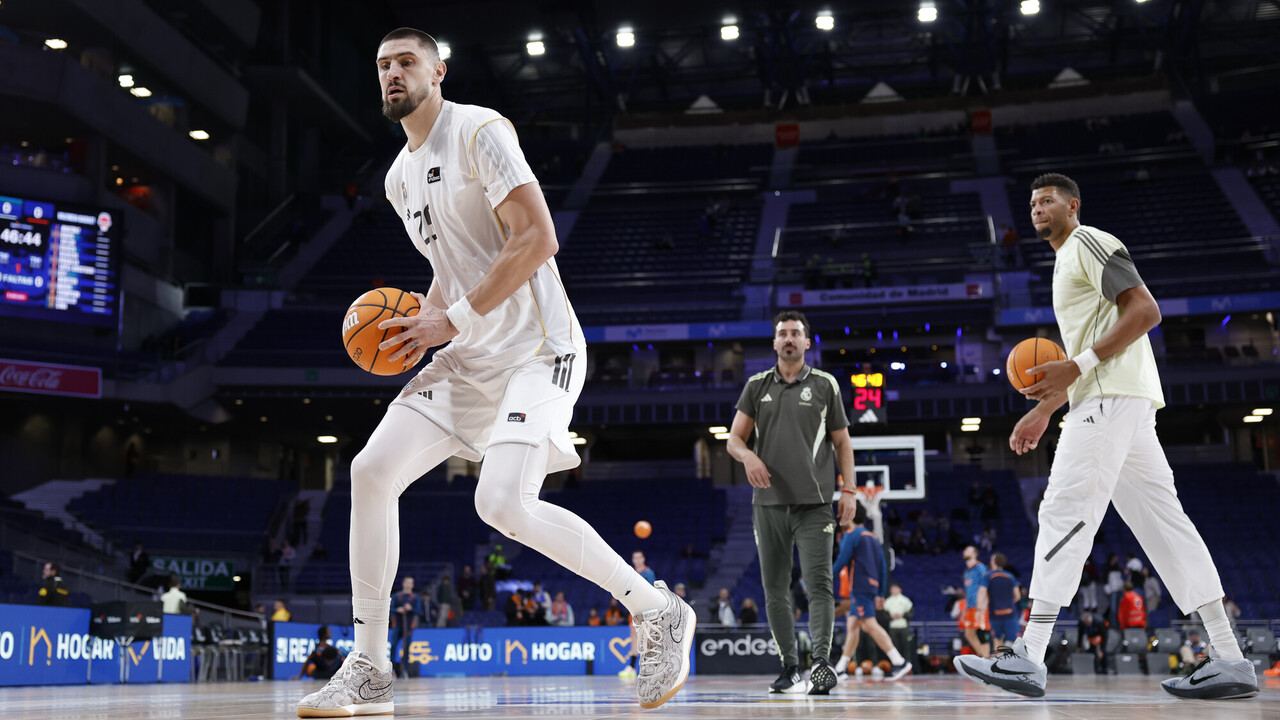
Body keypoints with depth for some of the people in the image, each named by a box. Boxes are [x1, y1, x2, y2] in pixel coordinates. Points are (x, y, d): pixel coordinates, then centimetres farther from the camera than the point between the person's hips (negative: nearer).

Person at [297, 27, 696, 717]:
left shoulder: (481, 131, -9)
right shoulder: (400, 176, 18)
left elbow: (537, 239, -20)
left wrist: (452, 321, -18)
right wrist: (424, 312, 7)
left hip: (537, 349, -9)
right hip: (468, 358, 9)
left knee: (503, 503, -25)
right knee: (371, 472, -2)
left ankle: (657, 610, -6)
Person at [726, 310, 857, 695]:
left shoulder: (825, 384, 7)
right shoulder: (757, 385, 12)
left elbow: (842, 442, 9)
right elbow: (734, 438, 9)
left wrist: (849, 490, -1)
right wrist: (747, 455, -13)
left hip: (813, 503, -3)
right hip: (768, 502, 3)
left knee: (818, 583, -13)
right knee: (775, 588, 5)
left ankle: (822, 662, -18)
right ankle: (790, 669, 12)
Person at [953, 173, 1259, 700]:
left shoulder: (1090, 243, -2)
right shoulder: (1066, 261, 28)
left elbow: (1145, 310, -15)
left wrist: (1077, 366, -20)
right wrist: (1042, 411, 24)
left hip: (1113, 397, -10)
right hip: (1107, 400, 10)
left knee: (1064, 513, -14)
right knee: (1162, 523, 4)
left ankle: (1028, 659, -16)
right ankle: (1230, 661, 3)